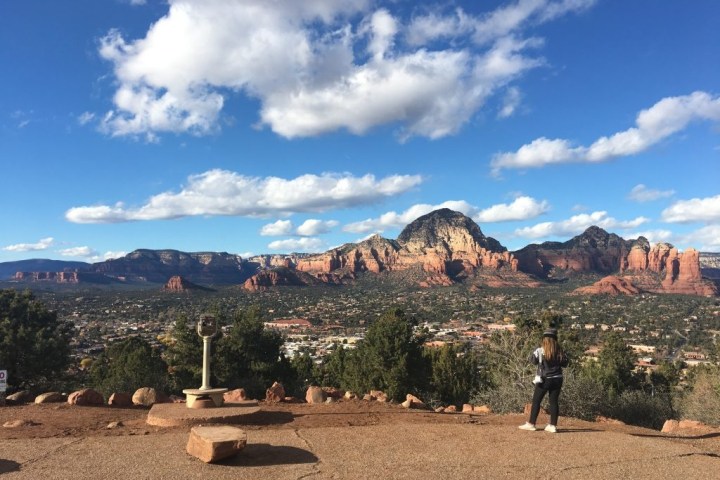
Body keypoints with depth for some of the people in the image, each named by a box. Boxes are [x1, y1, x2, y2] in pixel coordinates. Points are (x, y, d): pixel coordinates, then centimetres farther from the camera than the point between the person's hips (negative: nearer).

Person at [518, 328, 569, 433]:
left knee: (536, 401, 6)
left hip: (544, 380, -3)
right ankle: (553, 425, 11)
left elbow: (533, 361, 0)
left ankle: (531, 424, 10)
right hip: (557, 379, 3)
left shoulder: (540, 351, -12)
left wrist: (533, 352, 12)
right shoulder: (560, 351, -3)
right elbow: (565, 363, 8)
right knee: (554, 402, 9)